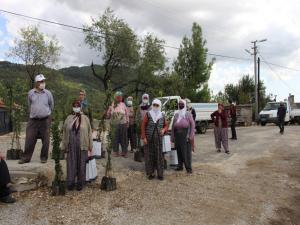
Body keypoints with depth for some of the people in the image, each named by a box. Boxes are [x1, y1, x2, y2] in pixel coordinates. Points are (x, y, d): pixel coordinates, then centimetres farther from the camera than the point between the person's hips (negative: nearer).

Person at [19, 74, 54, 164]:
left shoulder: (48, 93, -2)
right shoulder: (31, 93, 2)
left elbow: (51, 106, 12)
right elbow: (29, 105, 17)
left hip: (45, 120, -1)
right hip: (33, 120, 1)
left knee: (45, 140, 3)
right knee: (29, 139, 3)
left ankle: (44, 157, 16)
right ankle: (26, 157, 15)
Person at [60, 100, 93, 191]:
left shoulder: (85, 118, 4)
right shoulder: (68, 119, 8)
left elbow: (89, 132, 4)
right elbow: (64, 132, 11)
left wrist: (90, 145, 1)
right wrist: (63, 145, 8)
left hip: (82, 146, -1)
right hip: (71, 145, 1)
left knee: (81, 164, 4)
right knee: (71, 164, 4)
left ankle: (80, 183, 17)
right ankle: (70, 183, 15)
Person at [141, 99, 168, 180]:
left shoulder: (162, 116, 7)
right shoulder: (148, 114, -1)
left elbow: (166, 125, 14)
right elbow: (143, 126, -3)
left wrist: (164, 130, -9)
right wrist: (144, 137, -9)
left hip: (158, 139, 2)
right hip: (149, 139, -2)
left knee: (159, 156, 3)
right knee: (149, 156, 4)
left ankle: (160, 174, 13)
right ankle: (150, 173, 16)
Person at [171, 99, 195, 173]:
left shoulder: (188, 114, 4)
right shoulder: (176, 114, 16)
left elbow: (192, 124, -3)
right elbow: (173, 125, 15)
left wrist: (191, 135, -12)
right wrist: (172, 136, 10)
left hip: (185, 135, -4)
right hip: (177, 135, 4)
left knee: (187, 151, -6)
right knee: (179, 151, 8)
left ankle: (188, 167, -1)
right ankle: (180, 166, 19)